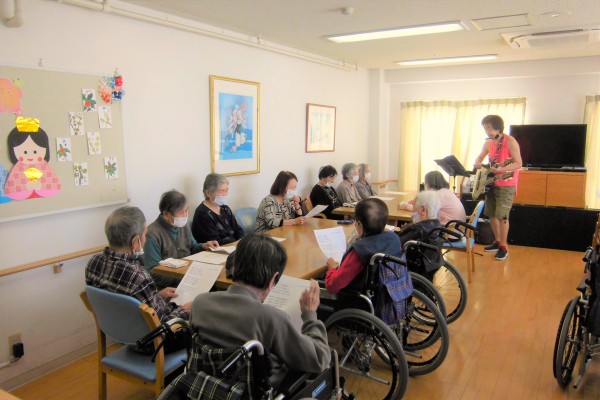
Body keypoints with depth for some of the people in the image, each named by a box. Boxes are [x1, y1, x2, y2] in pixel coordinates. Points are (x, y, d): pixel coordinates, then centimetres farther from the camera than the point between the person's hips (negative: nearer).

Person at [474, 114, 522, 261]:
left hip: (506, 185, -7)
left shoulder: (510, 141, -14)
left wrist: (502, 170, -32)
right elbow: (480, 157, 17)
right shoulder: (488, 142, 7)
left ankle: (504, 248, -1)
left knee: (502, 215, -10)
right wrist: (477, 163, -7)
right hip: (492, 183, 7)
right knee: (491, 214, 10)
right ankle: (497, 242, 25)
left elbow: (519, 163, -17)